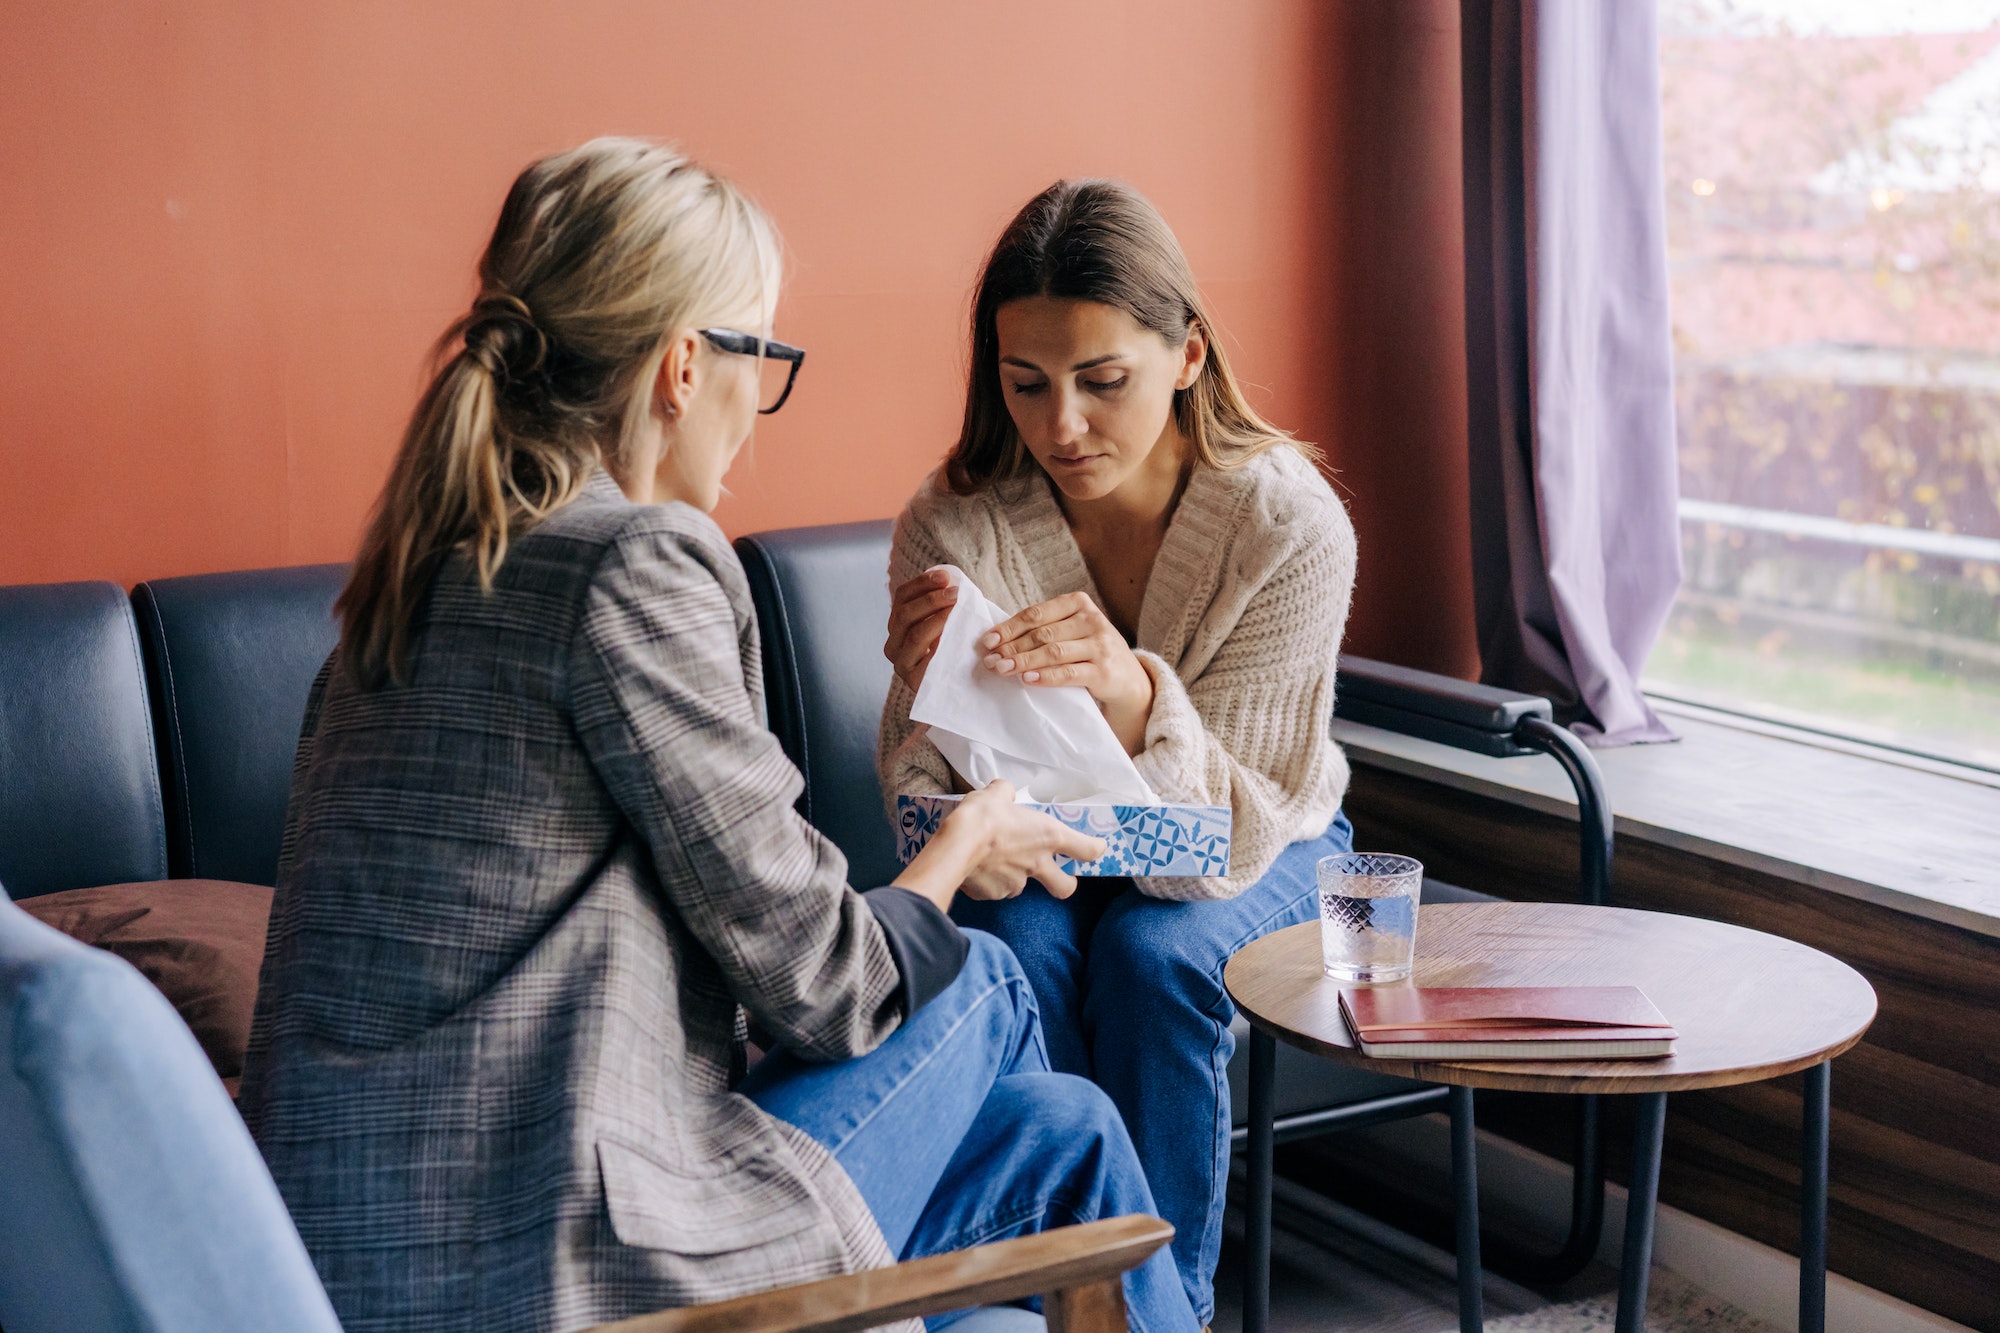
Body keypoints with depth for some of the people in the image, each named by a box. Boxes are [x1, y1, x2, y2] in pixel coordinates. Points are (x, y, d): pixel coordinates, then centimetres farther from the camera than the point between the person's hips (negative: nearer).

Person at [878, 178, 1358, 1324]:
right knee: (1017, 942, -30)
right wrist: (927, 702, -42)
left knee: (1153, 952, -31)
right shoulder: (954, 527, -21)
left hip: (1261, 849, -1)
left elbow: (1223, 842, -28)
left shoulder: (1289, 523, -26)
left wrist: (1127, 691, -48)